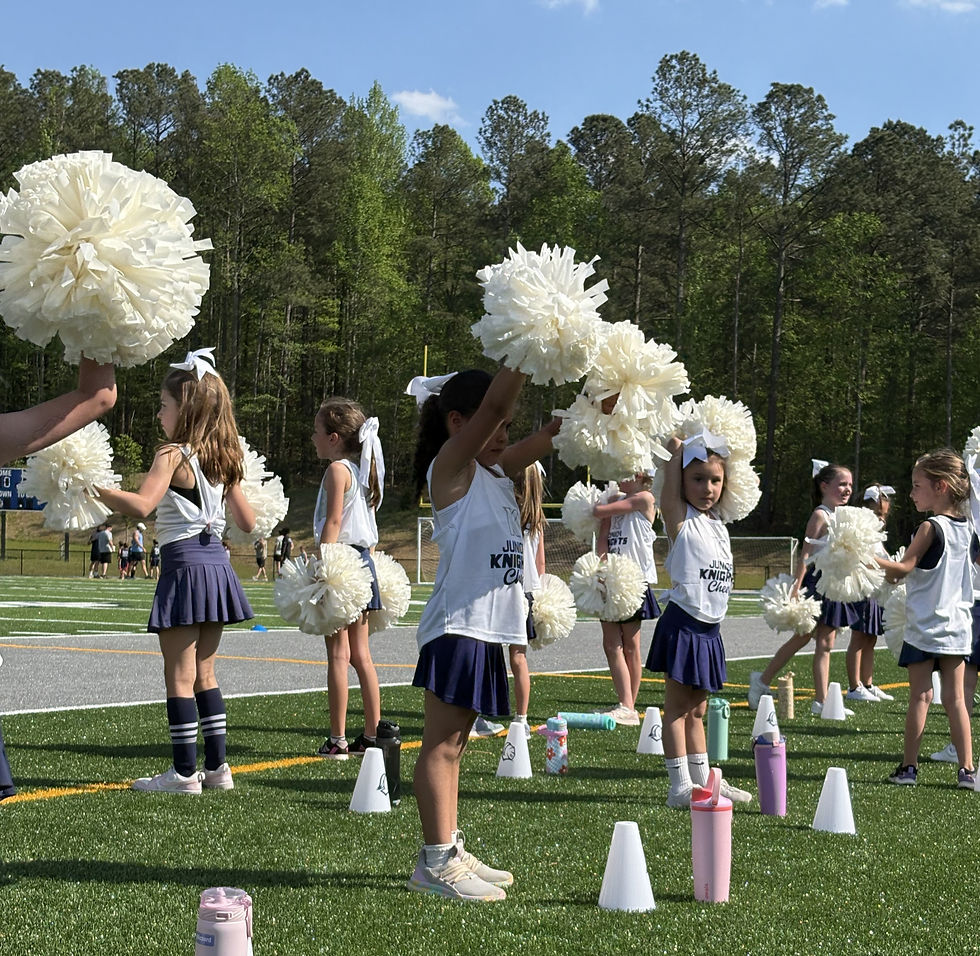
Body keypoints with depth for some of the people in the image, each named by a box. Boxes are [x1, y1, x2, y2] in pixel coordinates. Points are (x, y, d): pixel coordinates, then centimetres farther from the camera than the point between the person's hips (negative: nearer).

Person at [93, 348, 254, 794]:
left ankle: (185, 772, 1)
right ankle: (216, 767, 17)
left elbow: (141, 504, -25)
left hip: (184, 562, -8)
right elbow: (247, 522, 15)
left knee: (180, 674, -1)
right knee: (204, 673, 15)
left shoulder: (173, 455, -11)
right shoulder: (224, 460, 11)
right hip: (216, 561, 8)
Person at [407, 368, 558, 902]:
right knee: (442, 744, -6)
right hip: (457, 624, -9)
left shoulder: (498, 471, 17)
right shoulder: (451, 466, -7)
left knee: (454, 743, 13)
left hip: (488, 627, 9)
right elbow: (492, 405, -20)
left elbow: (554, 434, 17)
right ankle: (435, 862, -5)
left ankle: (449, 853, 19)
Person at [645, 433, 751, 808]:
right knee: (677, 706, -3)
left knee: (696, 709, 16)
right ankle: (680, 787, -3)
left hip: (710, 630, 7)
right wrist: (678, 447, 7)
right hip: (683, 625, -7)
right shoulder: (680, 519, -7)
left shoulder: (719, 525, 12)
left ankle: (703, 781, 21)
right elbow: (674, 449, -12)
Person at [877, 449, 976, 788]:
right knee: (955, 699, 7)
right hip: (957, 627, 6)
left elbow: (903, 568, -21)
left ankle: (909, 767, 3)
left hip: (924, 627, -6)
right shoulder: (967, 529, 7)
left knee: (920, 696, -1)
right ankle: (967, 769, 4)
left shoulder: (930, 528, -14)